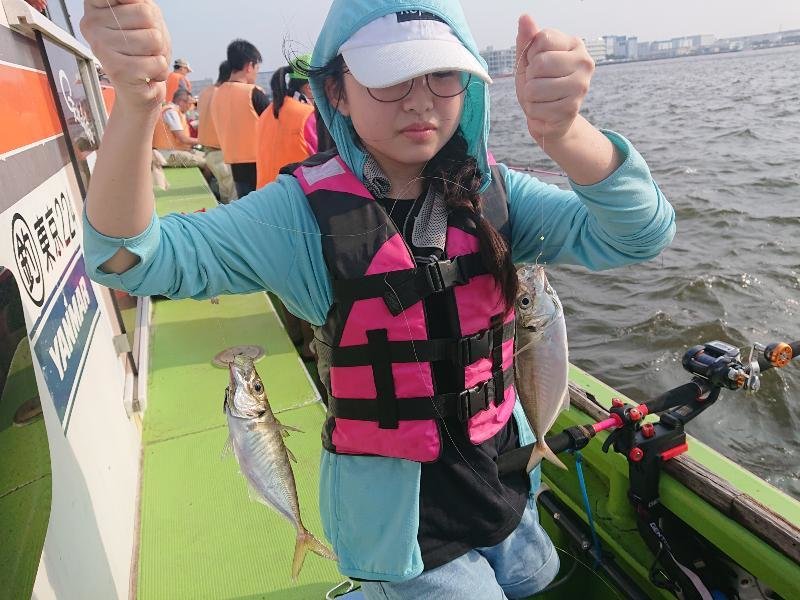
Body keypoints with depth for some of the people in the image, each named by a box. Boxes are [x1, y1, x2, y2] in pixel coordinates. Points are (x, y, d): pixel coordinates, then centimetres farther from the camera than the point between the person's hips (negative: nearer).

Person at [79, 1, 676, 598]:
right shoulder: (306, 210, -18)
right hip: (396, 512, -5)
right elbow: (131, 256, -26)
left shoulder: (492, 194, -9)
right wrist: (137, 101, -46)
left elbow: (639, 234, -21)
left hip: (505, 478, 6)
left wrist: (562, 130, -42)